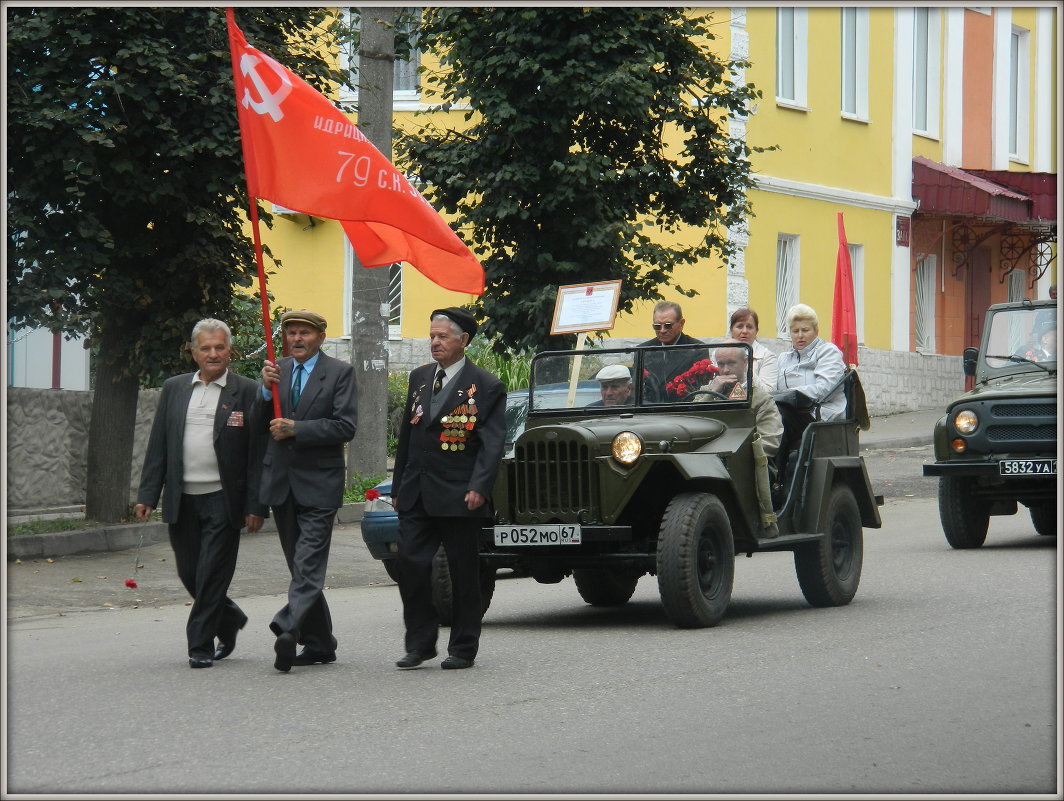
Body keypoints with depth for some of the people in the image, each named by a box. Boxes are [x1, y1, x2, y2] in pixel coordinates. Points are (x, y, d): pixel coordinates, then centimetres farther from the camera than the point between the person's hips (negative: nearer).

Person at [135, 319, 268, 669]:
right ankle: (230, 619, 32)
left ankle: (201, 645, 5)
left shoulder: (247, 391, -2)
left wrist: (256, 506, -8)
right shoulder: (174, 389, 10)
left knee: (212, 574, -4)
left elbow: (258, 453, -3)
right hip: (181, 499, 4)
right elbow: (158, 446, 10)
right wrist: (147, 495, 3)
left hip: (223, 499, -4)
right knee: (189, 573, 9)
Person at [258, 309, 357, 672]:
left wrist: (296, 429, -16)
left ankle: (288, 629, -30)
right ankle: (319, 644, 19)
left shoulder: (340, 372, -2)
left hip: (318, 483, -6)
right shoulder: (277, 370, 11)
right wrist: (267, 389, -11)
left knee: (308, 567, -16)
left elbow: (346, 426, -12)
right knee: (302, 569, 12)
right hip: (281, 482, 6)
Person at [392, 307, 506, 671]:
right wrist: (398, 487, 14)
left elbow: (492, 443, -8)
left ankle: (463, 648, 12)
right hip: (417, 495, 5)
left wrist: (479, 488, -19)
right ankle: (419, 643, 8)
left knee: (464, 572, 3)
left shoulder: (485, 386, -3)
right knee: (411, 565, -2)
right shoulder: (420, 378, 14)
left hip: (459, 497, -5)